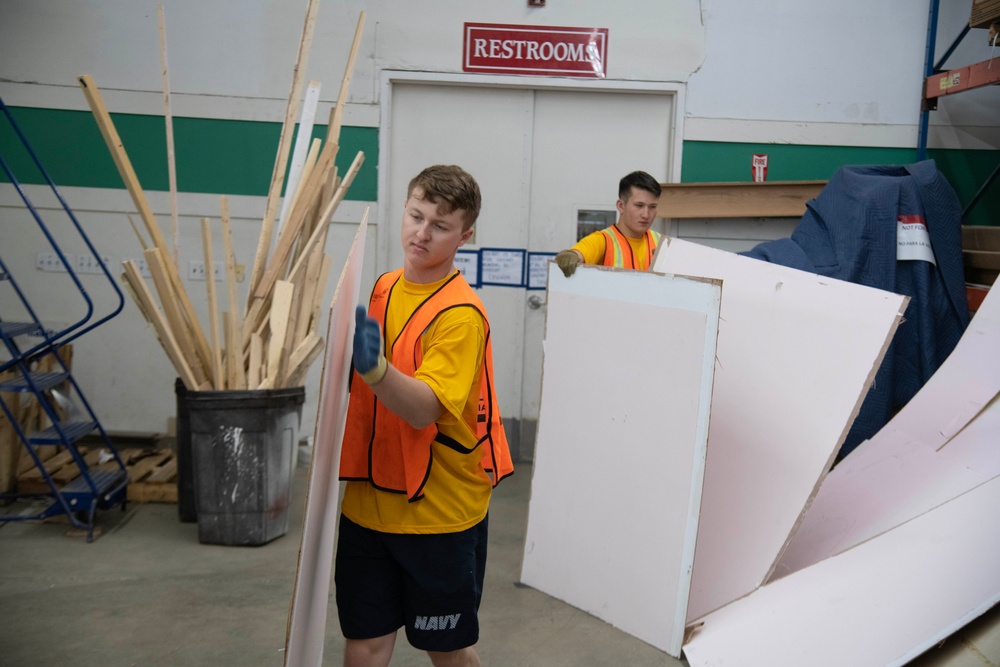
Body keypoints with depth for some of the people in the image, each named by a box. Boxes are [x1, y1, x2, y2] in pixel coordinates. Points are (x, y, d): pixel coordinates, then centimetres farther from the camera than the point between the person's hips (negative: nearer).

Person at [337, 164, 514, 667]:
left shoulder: (461, 313, -17)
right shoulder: (383, 288, 4)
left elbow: (425, 409, -29)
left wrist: (373, 366, -42)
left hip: (441, 512, -5)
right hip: (369, 501, 5)